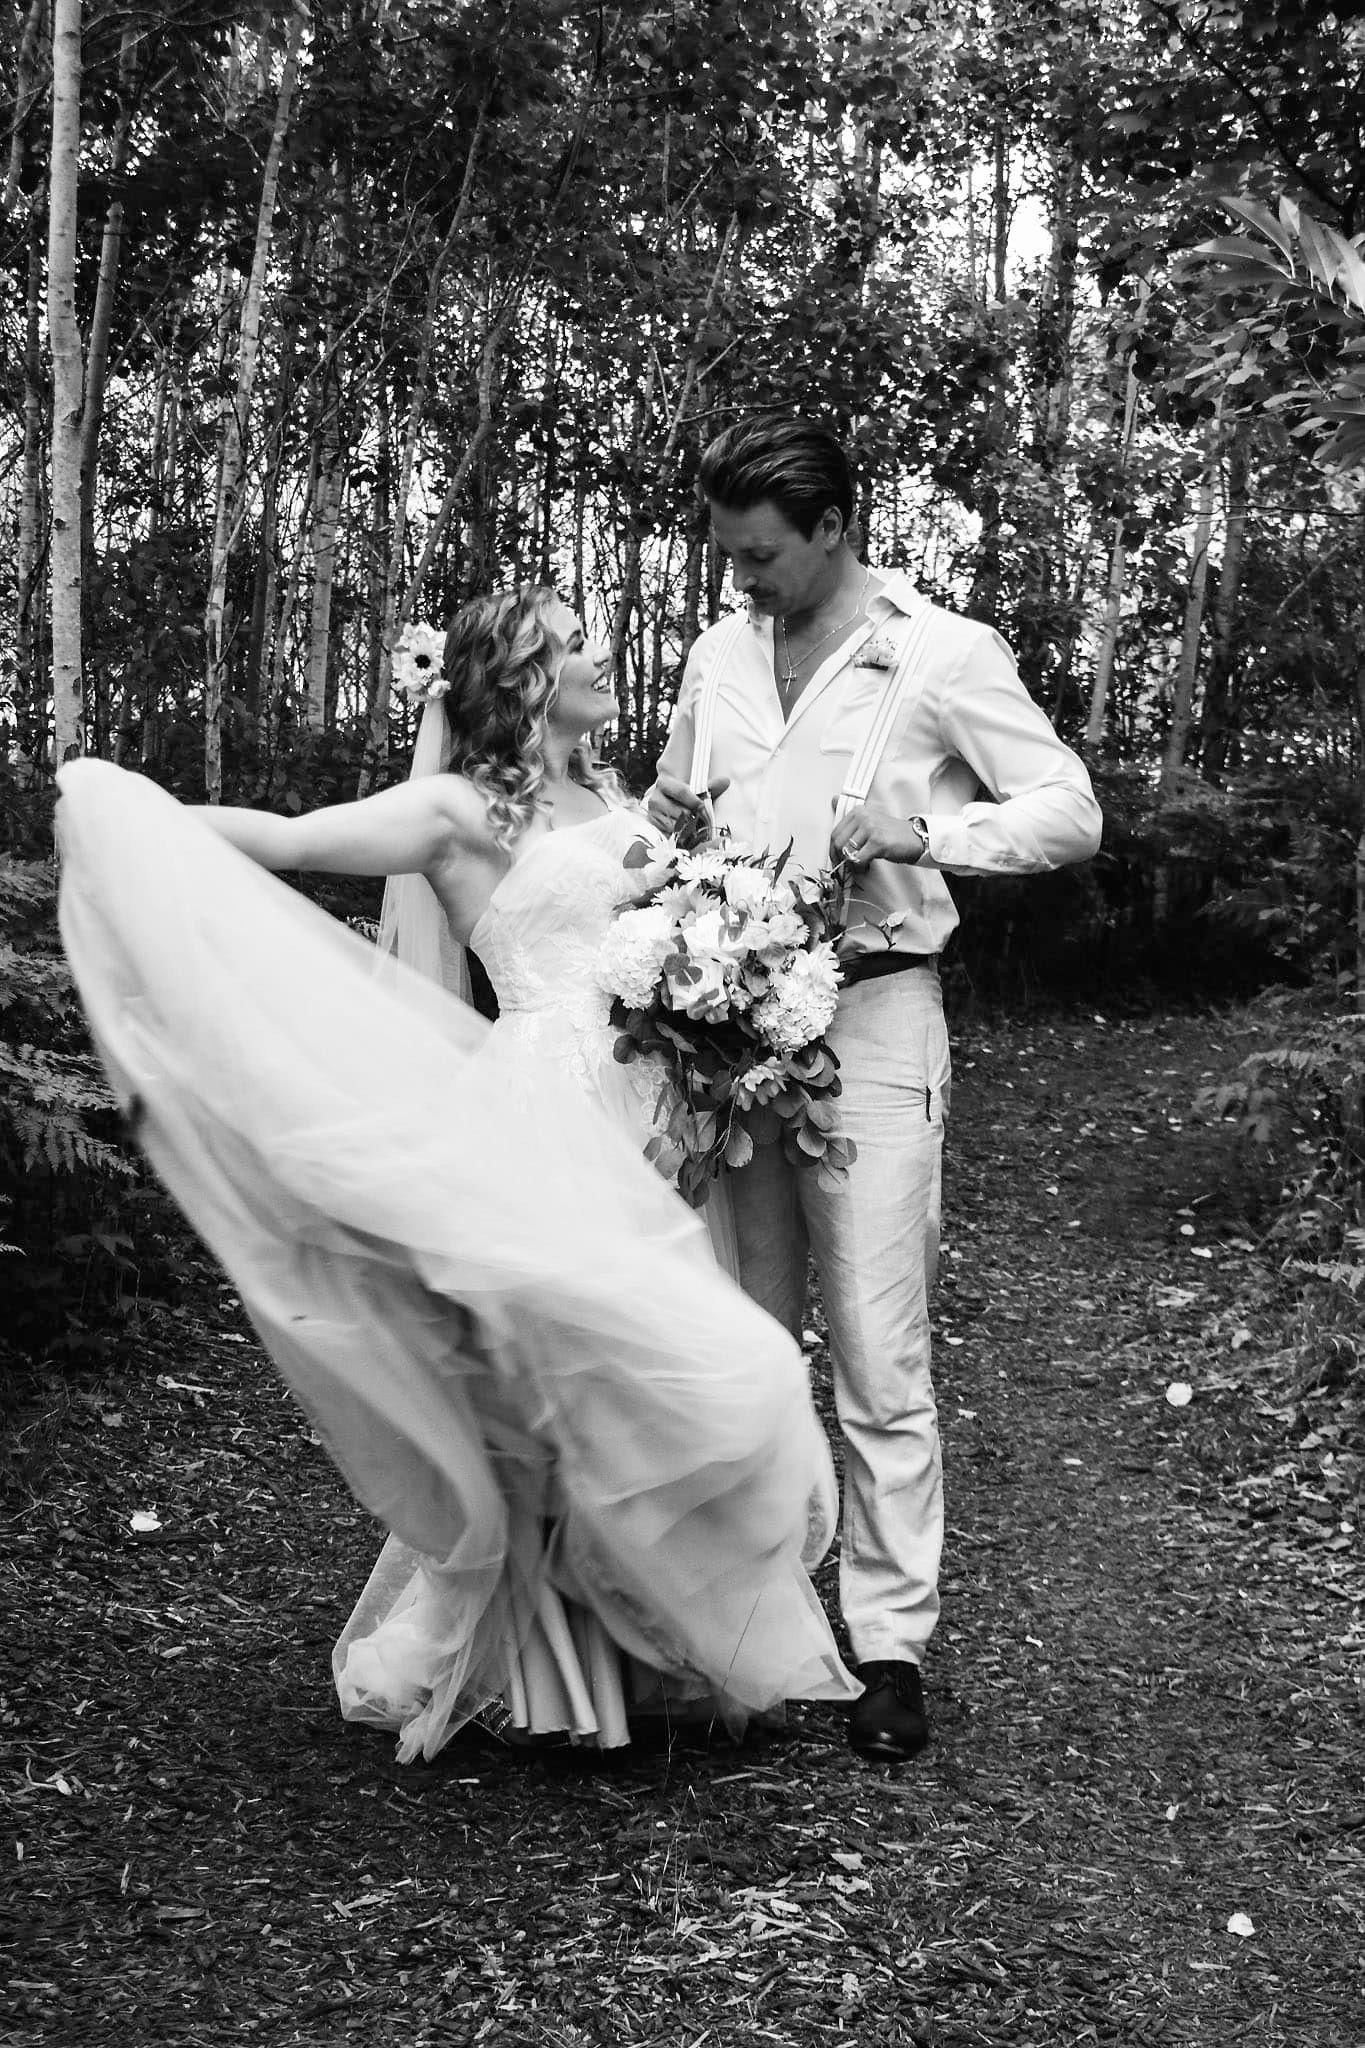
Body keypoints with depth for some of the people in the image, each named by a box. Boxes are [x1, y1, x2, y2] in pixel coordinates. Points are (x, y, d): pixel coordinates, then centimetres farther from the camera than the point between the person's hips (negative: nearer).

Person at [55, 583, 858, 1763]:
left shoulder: (610, 801, 16)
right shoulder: (464, 810, -5)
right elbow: (293, 841, -9)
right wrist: (128, 806, -14)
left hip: (624, 1124, 7)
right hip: (544, 1123, -7)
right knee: (687, 1372, -14)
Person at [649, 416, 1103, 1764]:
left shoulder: (944, 655, -3)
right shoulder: (719, 654, 13)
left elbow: (1072, 814, -4)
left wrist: (926, 830, -18)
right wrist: (668, 822, 5)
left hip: (868, 1013, -5)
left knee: (878, 1357, -3)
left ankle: (890, 1639, 8)